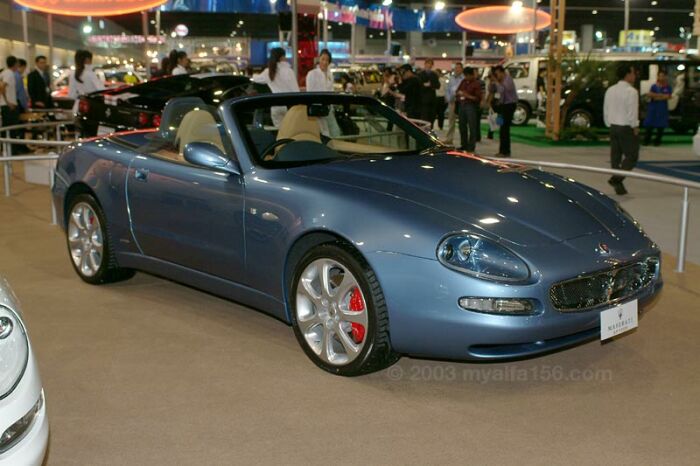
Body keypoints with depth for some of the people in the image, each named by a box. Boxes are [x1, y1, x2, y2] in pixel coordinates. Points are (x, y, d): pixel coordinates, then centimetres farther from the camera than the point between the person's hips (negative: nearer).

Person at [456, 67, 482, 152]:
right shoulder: (463, 81, 14)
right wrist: (459, 93, 0)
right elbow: (457, 91, 23)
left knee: (472, 127, -6)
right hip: (462, 105, 7)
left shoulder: (476, 84, -5)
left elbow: (478, 98, -10)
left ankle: (471, 147, -5)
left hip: (471, 106, -7)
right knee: (462, 126, 11)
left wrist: (468, 96, -19)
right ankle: (464, 145, 21)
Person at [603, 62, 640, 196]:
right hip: (627, 128, -7)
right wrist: (635, 128, -7)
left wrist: (610, 125, 17)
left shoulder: (610, 90, 8)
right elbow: (632, 113, -17)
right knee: (631, 156, 1)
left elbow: (606, 111, 11)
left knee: (616, 156, 11)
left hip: (613, 127, 7)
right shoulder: (631, 91, -15)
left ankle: (619, 186, 14)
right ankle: (616, 178, -15)